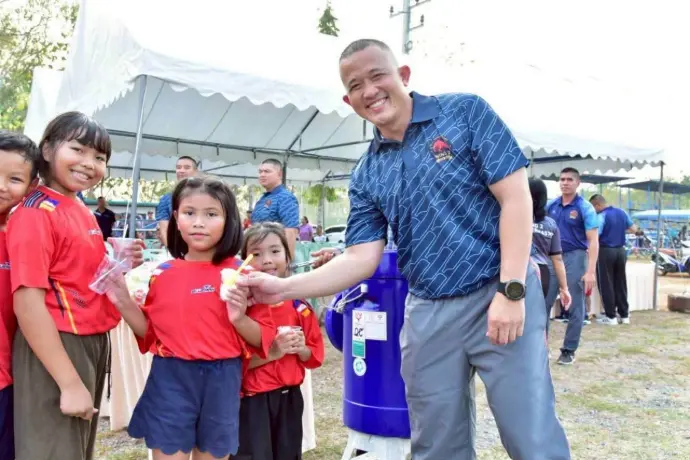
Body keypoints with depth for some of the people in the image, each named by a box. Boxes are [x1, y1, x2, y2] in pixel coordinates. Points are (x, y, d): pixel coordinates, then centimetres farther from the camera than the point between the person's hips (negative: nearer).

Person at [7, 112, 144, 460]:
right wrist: (70, 382, -23)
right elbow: (27, 304, -22)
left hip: (92, 343, 9)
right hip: (56, 348, -9)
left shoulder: (83, 212, 9)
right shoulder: (36, 213, -16)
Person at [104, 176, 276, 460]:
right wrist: (124, 303, -3)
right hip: (169, 380, 1)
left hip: (220, 381, -1)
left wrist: (240, 319, -21)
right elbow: (150, 332, 10)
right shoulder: (161, 275, 1)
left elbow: (263, 339, -3)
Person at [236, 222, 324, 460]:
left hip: (289, 398, 5)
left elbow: (316, 356, 9)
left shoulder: (299, 306, 2)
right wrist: (271, 353, -23)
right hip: (252, 401, -4)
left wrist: (301, 349, -11)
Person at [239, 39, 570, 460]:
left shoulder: (466, 113, -3)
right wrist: (285, 288, -11)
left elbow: (516, 198, -8)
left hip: (500, 296, -3)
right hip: (428, 313, 4)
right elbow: (362, 258, 2)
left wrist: (511, 291, -16)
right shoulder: (366, 176, 8)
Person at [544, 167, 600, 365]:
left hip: (575, 257, -4)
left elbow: (593, 241, -11)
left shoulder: (585, 208, -6)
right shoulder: (551, 206, 7)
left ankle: (569, 350, 14)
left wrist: (591, 271, -19)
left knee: (575, 308, 3)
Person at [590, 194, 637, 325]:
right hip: (621, 251, 7)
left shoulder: (601, 216, -14)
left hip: (605, 251, -6)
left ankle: (611, 317, 3)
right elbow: (634, 229, 15)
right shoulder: (622, 212, 6)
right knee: (621, 284, 13)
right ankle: (625, 315, 17)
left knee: (606, 285, 1)